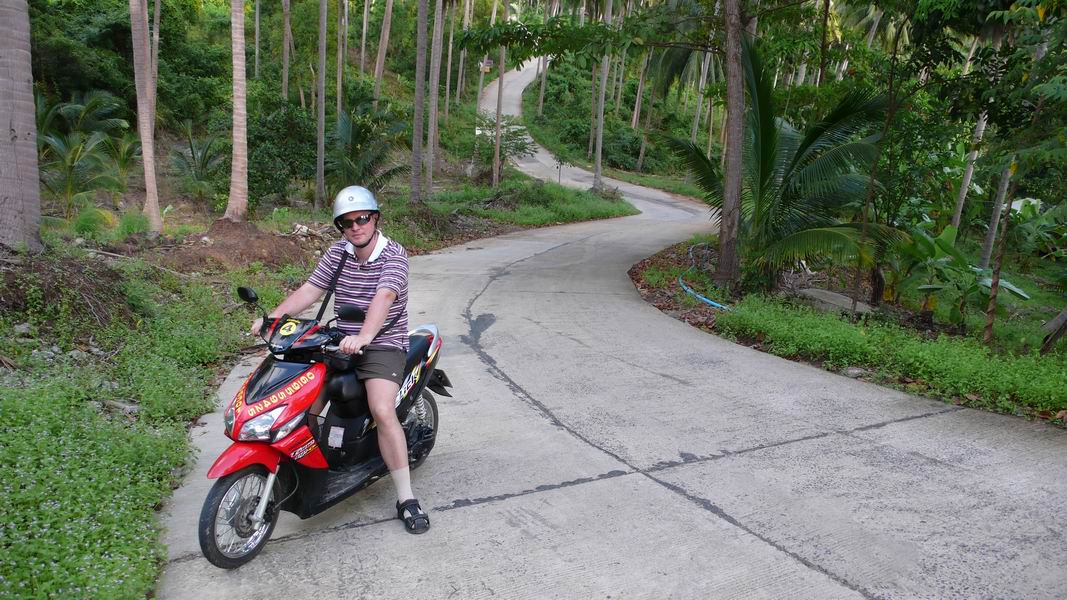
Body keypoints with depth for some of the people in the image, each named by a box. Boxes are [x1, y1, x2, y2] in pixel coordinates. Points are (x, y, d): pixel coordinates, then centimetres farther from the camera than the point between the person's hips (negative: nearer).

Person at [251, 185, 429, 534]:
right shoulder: (337, 253, 9)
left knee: (383, 412, -26)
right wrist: (273, 316, -9)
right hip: (340, 343, 6)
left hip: (383, 344, -5)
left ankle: (406, 500, -15)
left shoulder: (393, 254, -11)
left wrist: (363, 337, -43)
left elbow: (384, 298, -27)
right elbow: (309, 290, 5)